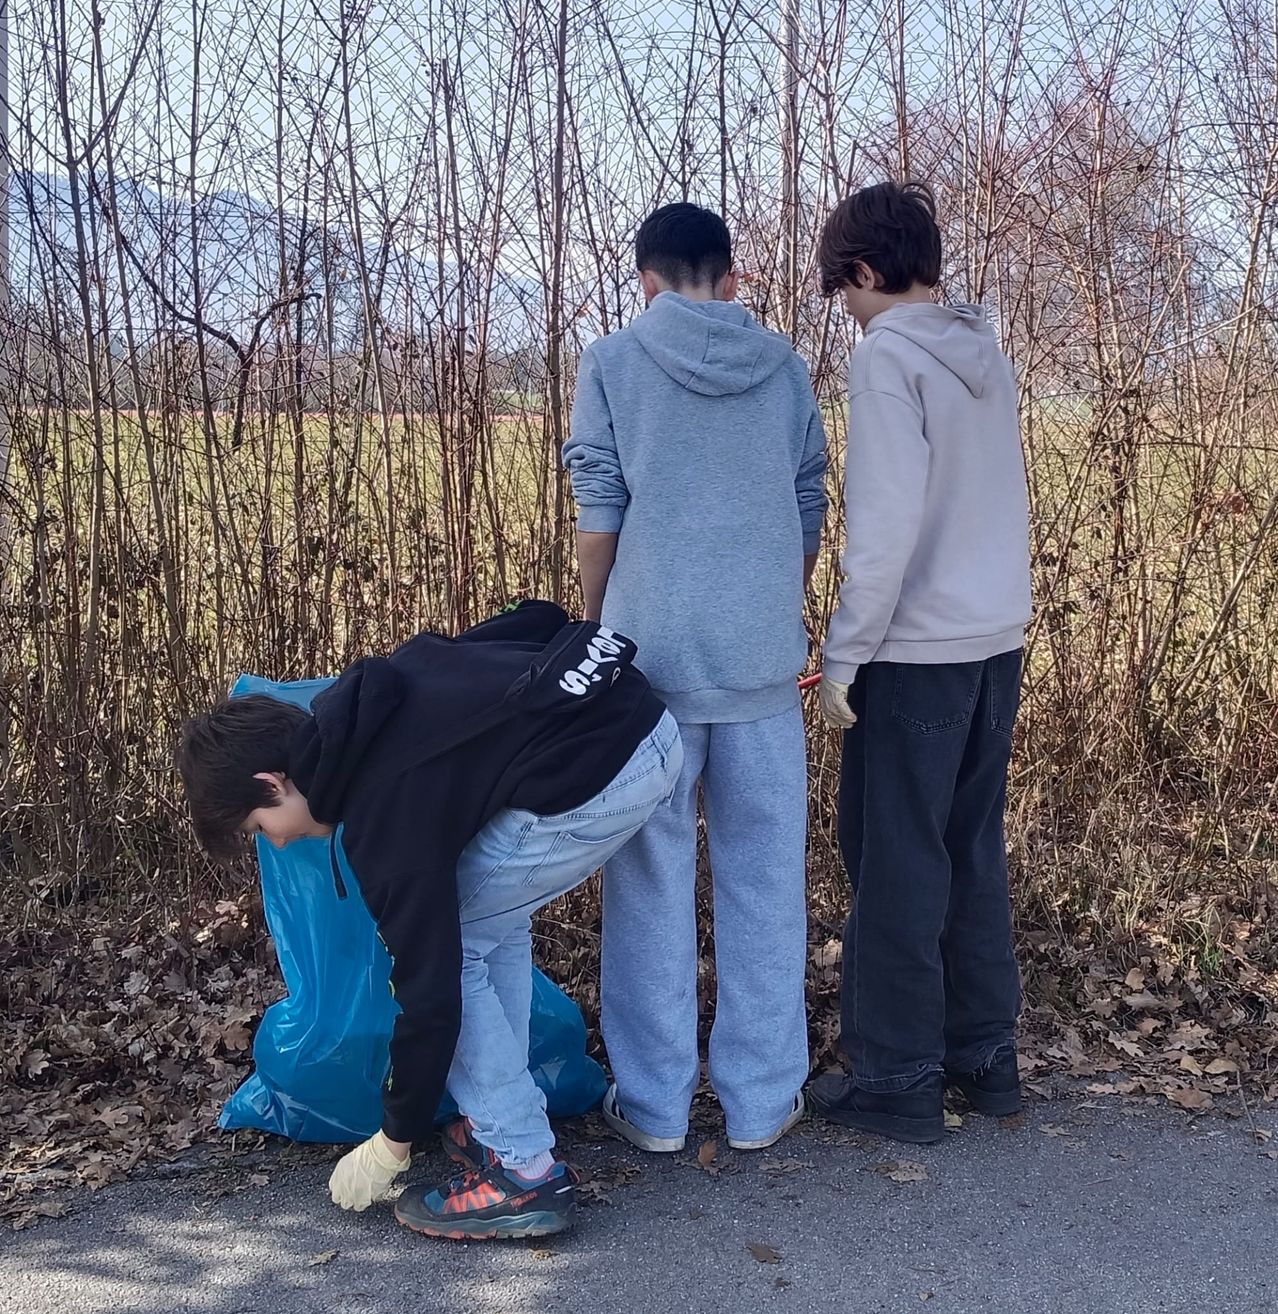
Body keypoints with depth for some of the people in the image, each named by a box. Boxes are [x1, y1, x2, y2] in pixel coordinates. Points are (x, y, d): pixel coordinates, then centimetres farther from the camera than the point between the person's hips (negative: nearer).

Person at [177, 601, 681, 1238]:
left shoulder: (385, 812, -10)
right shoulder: (362, 703, 13)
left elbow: (428, 987, -5)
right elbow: (534, 618, 21)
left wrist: (394, 1143, 7)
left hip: (596, 778, -10)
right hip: (653, 730, 10)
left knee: (449, 950, 3)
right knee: (491, 925, 21)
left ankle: (524, 1173, 7)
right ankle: (505, 1121, 29)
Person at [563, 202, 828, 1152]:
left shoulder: (614, 363, 1)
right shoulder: (785, 368, 8)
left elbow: (598, 517, 0)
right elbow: (811, 517, 12)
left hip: (651, 652, -2)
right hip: (763, 655, 2)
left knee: (652, 879, 7)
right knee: (765, 878, 9)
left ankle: (654, 1104, 15)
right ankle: (762, 1100, 17)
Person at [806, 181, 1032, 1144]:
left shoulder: (890, 355, -13)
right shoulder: (987, 355, 11)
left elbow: (886, 524, -19)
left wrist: (844, 655, -13)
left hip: (916, 650, -8)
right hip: (998, 641, 8)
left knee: (898, 865, 2)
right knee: (973, 853, 16)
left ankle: (899, 1079, 12)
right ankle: (987, 1055, 26)